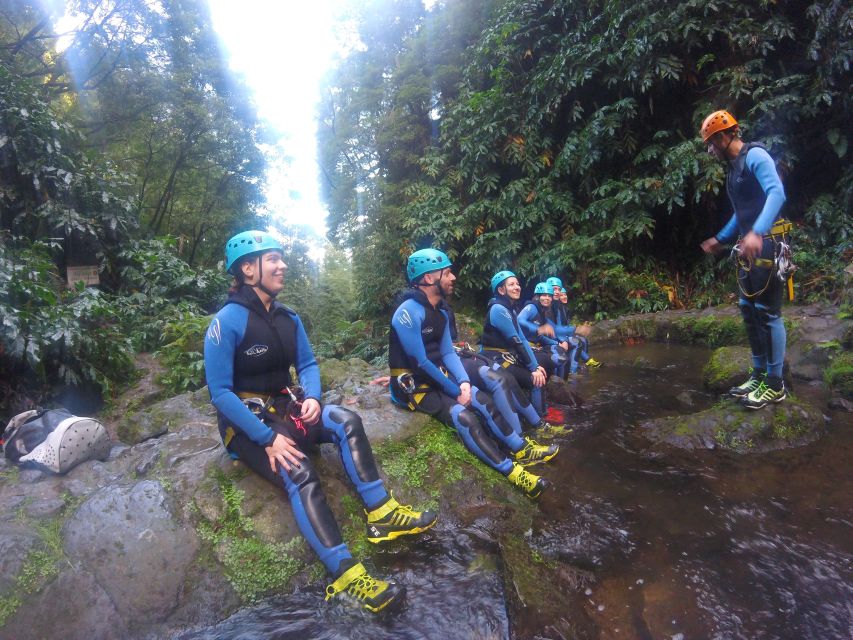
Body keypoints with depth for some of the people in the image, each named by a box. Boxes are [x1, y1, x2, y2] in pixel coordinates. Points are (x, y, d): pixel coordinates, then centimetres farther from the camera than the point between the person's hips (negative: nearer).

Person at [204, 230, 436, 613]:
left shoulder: (287, 318, 6)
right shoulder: (227, 321, -16)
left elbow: (307, 364, 10)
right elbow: (220, 393, -19)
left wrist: (312, 398, -12)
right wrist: (268, 438, -25)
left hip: (284, 409, 6)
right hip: (247, 423, -6)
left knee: (347, 421, -19)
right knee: (298, 472, -31)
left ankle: (381, 515, -19)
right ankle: (346, 575, -34)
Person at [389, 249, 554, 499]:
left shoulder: (440, 313, 6)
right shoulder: (409, 312, -24)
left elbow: (448, 352, 5)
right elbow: (420, 362, -25)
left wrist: (464, 382, -13)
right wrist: (455, 391, -18)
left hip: (435, 377, 9)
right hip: (412, 385, -8)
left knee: (482, 399, -3)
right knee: (462, 415, -23)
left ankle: (520, 449, 9)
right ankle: (511, 470, -16)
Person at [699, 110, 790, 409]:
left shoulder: (755, 155, -10)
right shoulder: (733, 167, 18)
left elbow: (777, 193, -26)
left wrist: (756, 233, -39)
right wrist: (720, 239, 31)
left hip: (768, 245, -9)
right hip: (749, 247, 9)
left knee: (768, 312, -6)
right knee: (749, 309, 11)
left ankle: (775, 384, 3)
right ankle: (759, 374, 21)